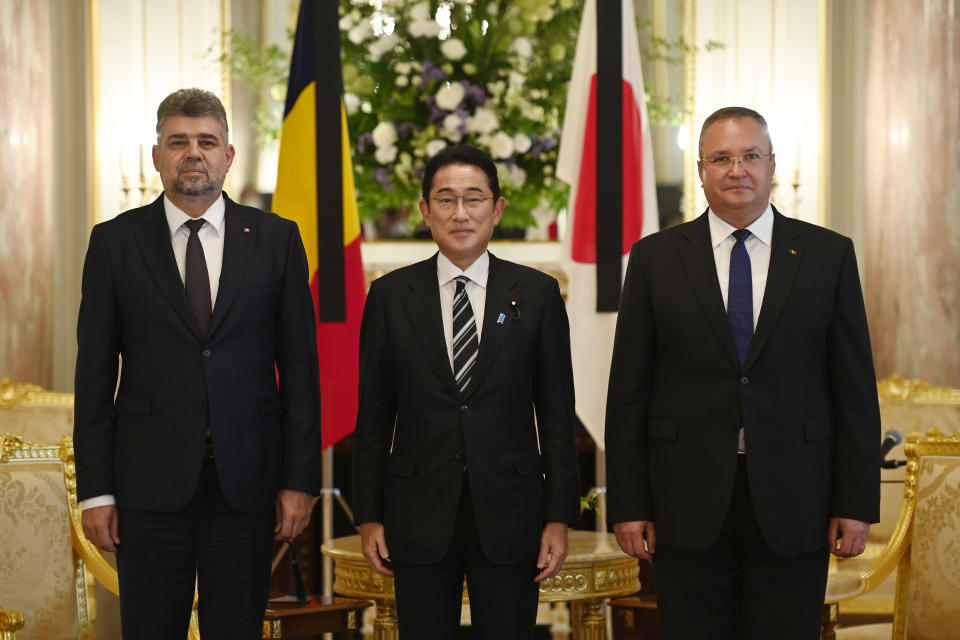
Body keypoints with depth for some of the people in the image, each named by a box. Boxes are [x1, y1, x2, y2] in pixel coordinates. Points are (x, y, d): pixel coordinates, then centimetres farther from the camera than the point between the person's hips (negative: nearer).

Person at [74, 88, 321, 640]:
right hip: (150, 483, 0)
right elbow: (95, 373, 2)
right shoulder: (115, 242, 3)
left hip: (246, 482, 1)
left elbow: (299, 367, 4)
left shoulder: (276, 239, 5)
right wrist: (96, 490, -3)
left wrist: (300, 480, -1)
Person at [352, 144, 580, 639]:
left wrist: (559, 518, -1)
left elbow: (557, 413, 2)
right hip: (418, 518, 0)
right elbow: (373, 415, 5)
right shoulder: (390, 296, 3)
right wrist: (368, 517, 2)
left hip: (509, 515, 0)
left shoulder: (537, 294, 2)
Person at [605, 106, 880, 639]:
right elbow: (629, 390, 3)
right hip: (688, 507, 0)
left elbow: (855, 389, 4)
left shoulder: (829, 255, 4)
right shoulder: (655, 257, 4)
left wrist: (856, 502, -1)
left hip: (793, 509, 0)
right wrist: (627, 505, -2)